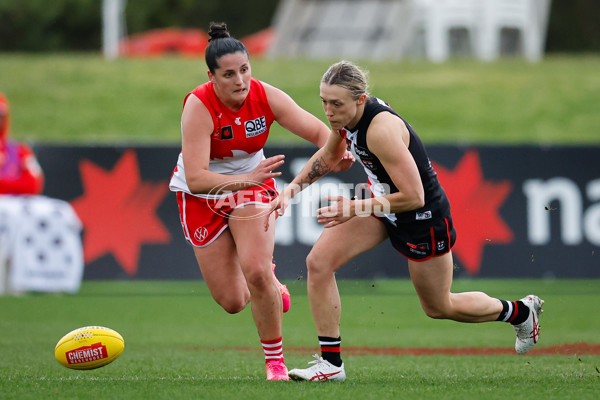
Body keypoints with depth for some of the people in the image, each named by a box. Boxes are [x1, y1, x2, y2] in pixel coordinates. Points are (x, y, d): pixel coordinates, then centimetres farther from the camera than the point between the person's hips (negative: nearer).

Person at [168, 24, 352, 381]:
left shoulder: (266, 96, -19)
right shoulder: (198, 106, -29)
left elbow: (319, 130, -13)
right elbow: (196, 178, -36)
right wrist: (248, 179, -49)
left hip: (252, 185, 1)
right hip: (202, 196, -1)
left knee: (256, 273, -22)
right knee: (232, 302, 1)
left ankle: (276, 361, -2)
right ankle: (268, 278, 39)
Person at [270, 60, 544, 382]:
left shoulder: (381, 129, -36)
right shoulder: (346, 114, -11)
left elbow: (413, 196, -33)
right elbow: (328, 155, 11)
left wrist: (355, 208, -30)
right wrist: (293, 188, -2)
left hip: (423, 217, -8)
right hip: (381, 203, 8)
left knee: (440, 307, 14)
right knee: (318, 262, -10)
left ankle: (520, 312, 40)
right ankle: (330, 362, -1)